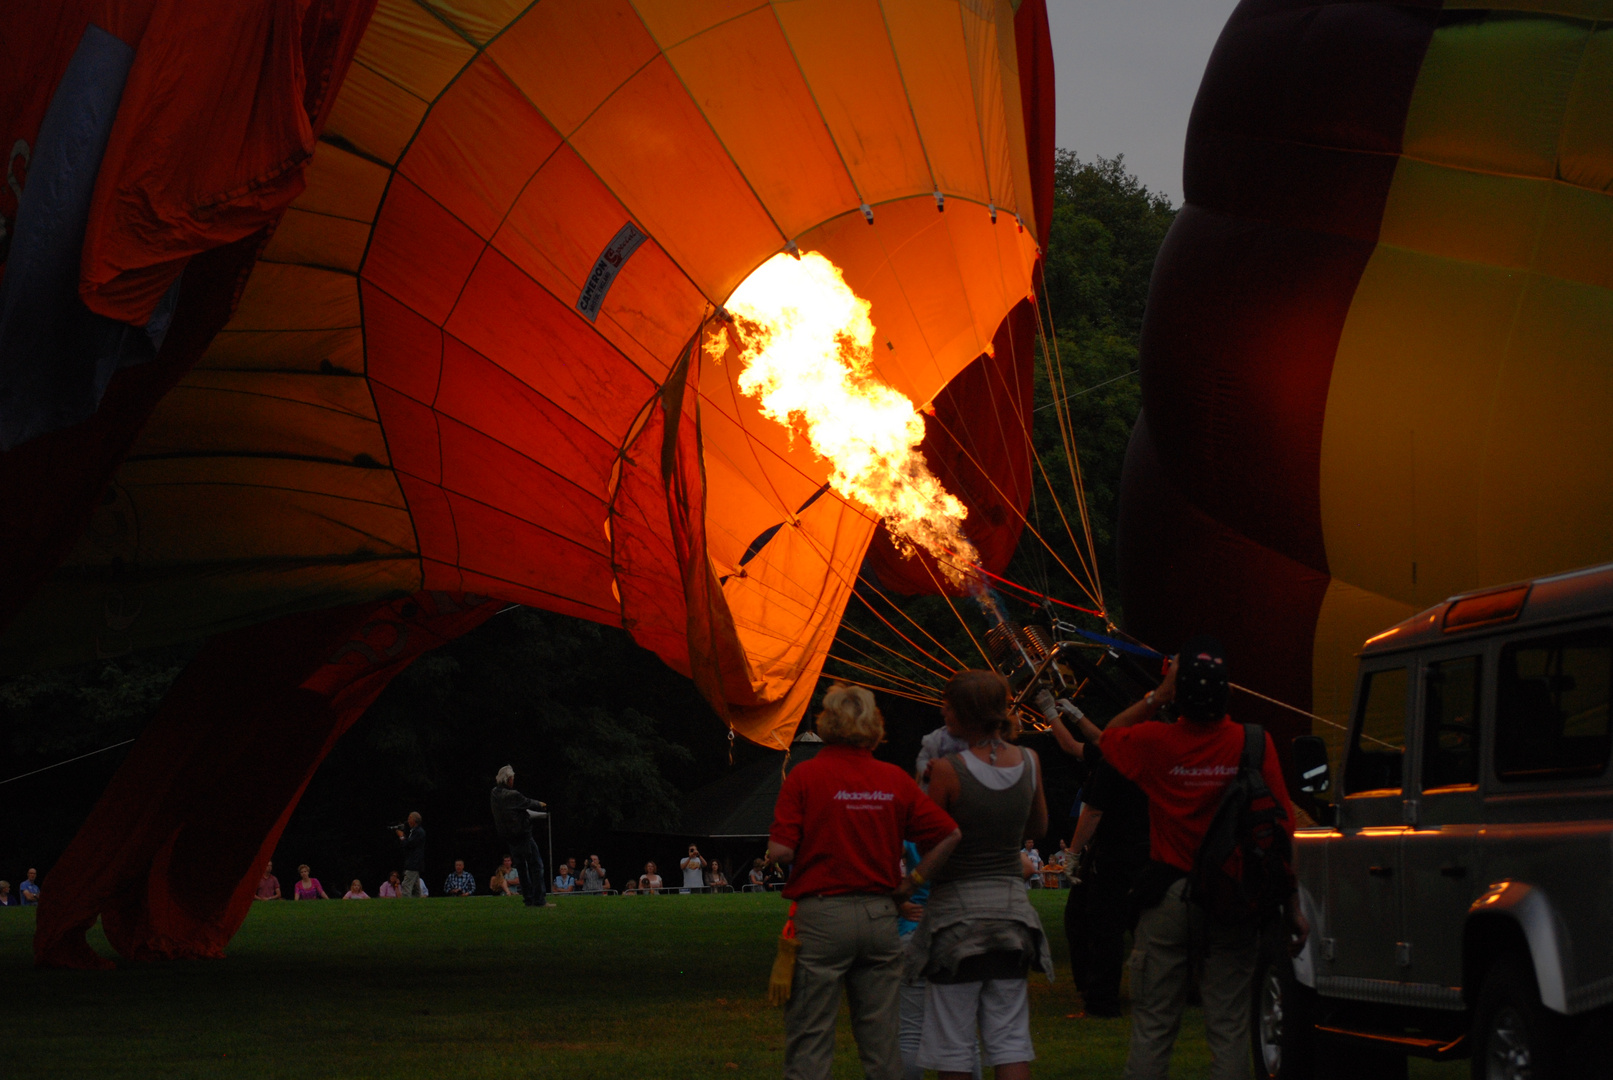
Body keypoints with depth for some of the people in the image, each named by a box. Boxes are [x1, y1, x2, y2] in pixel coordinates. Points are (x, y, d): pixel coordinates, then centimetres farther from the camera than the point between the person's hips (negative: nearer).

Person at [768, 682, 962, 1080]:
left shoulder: (805, 776, -6)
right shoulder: (894, 779, 4)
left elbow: (779, 851, -11)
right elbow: (949, 835, 3)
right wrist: (910, 885, 10)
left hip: (821, 916, -3)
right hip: (880, 914, 3)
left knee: (809, 1040, 0)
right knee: (881, 1039, 10)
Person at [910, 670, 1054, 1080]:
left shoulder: (948, 771, -15)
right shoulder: (1029, 762, 0)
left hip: (956, 906, -4)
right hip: (1011, 903, 5)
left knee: (953, 1040, 3)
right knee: (1010, 1037, 7)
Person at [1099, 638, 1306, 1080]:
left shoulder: (1155, 743, -8)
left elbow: (1108, 735, 17)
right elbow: (1280, 829, -7)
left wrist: (1156, 697, 10)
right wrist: (1293, 907, -1)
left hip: (1169, 895, 0)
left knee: (1152, 1025, 6)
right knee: (1229, 1027, 4)